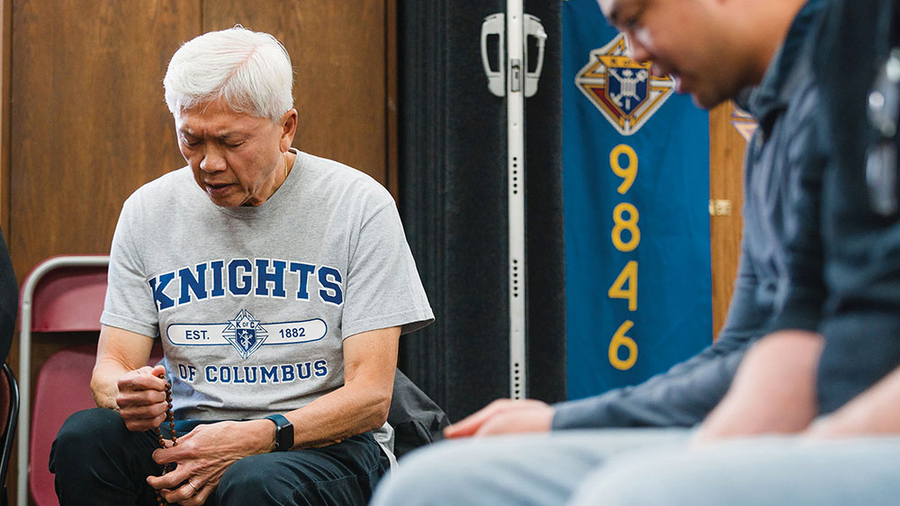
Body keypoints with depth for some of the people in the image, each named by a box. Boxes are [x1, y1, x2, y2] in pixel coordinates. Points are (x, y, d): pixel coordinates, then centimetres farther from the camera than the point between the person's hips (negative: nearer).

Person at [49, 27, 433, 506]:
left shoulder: (359, 206, -4)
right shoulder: (148, 211, 7)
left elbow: (370, 397, -8)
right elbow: (111, 364, 7)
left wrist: (253, 439, -24)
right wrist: (129, 397, -19)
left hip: (324, 444, -4)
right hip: (187, 433, 4)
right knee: (82, 438, -26)